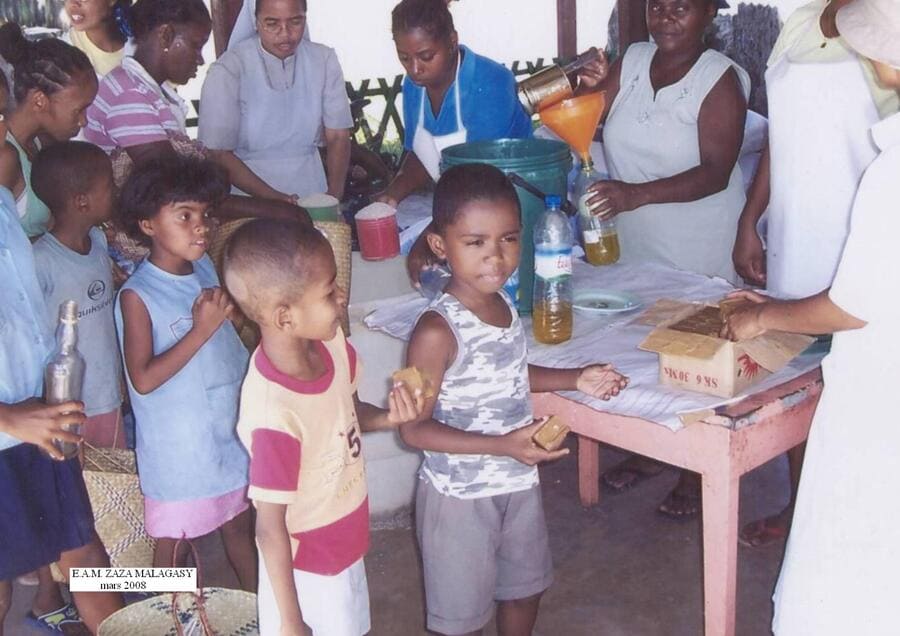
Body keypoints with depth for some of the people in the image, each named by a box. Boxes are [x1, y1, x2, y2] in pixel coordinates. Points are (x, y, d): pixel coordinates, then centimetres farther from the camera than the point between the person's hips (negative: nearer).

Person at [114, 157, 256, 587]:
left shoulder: (205, 268, 2)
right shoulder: (138, 295, -17)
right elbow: (144, 379, -23)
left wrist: (230, 311, 0)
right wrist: (203, 329, -25)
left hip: (230, 431, 6)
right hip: (178, 448, -6)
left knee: (240, 524, 21)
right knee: (174, 544, 9)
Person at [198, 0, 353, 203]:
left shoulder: (325, 59, 1)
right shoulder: (227, 70, -10)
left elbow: (338, 137, 3)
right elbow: (218, 154, -8)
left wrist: (334, 196, -11)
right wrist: (275, 198, -17)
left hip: (313, 194, 2)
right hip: (250, 204, -2)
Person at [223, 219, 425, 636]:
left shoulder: (332, 343, -15)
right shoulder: (275, 415, -36)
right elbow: (270, 529, -25)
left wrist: (388, 418, -15)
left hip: (345, 549, 7)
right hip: (305, 570, -7)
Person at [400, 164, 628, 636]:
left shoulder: (504, 304, -3)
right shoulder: (438, 330, -26)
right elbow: (414, 428, -24)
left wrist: (575, 380, 3)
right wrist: (503, 445, -32)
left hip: (518, 481, 7)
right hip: (460, 493, -7)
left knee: (524, 587, 27)